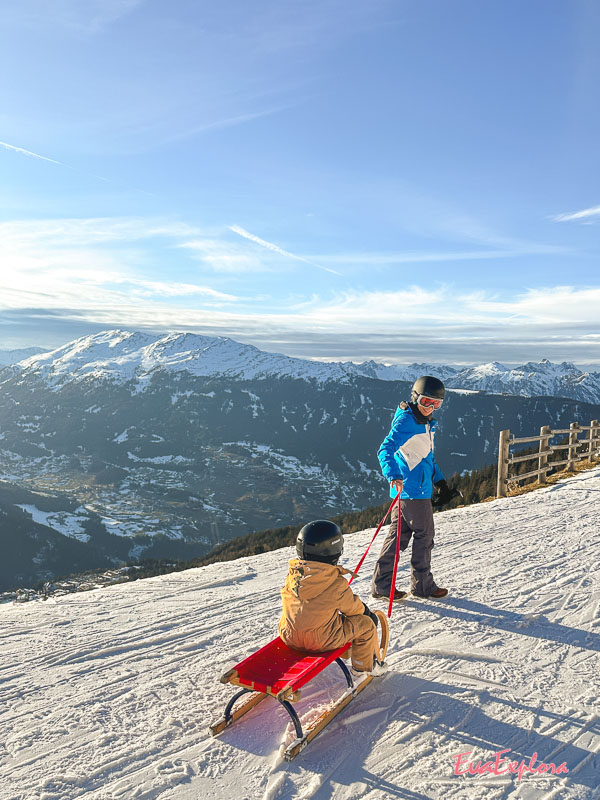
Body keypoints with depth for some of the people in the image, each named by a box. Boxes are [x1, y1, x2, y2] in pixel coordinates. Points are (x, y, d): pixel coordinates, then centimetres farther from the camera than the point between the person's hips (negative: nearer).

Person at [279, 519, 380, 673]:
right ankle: (363, 667, 31)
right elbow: (352, 608, -3)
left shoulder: (292, 576, -5)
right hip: (322, 641, -6)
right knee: (366, 624, 13)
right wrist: (364, 610, 21)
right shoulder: (337, 583, -20)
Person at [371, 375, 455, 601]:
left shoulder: (424, 423, 15)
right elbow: (385, 450, -27)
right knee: (424, 535, 3)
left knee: (398, 534, 11)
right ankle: (422, 585, 19)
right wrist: (393, 475, -43)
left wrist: (439, 481, 28)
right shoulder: (406, 422, -15)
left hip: (419, 488, 10)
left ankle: (381, 585, 18)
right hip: (413, 490, -10)